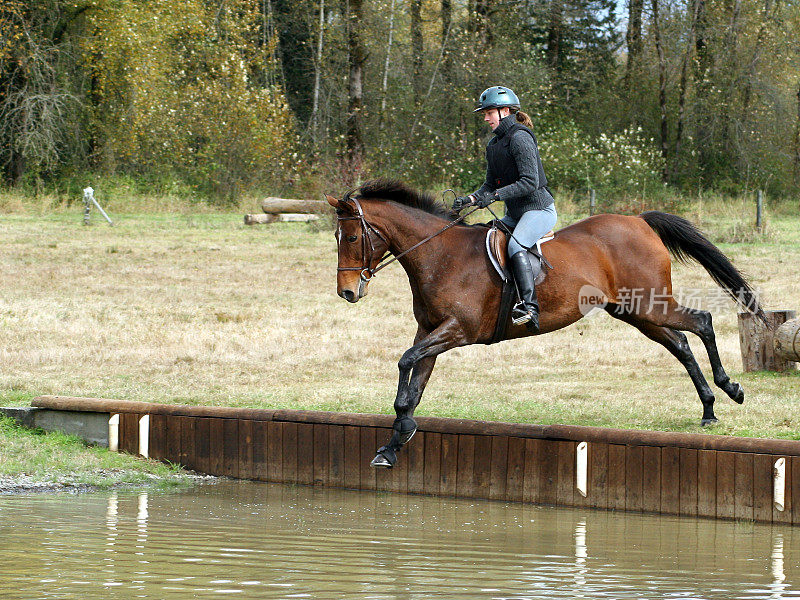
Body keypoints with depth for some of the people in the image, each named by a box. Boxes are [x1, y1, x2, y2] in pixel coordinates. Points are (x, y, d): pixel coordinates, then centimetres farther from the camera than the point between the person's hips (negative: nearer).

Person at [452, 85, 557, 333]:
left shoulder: (520, 138, -14)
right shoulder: (494, 145, 14)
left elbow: (530, 182, -21)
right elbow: (491, 185, 17)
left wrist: (495, 195, -25)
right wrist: (471, 199, -3)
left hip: (539, 209, -10)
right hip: (515, 213, 10)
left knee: (515, 245, -33)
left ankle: (529, 307, -42)